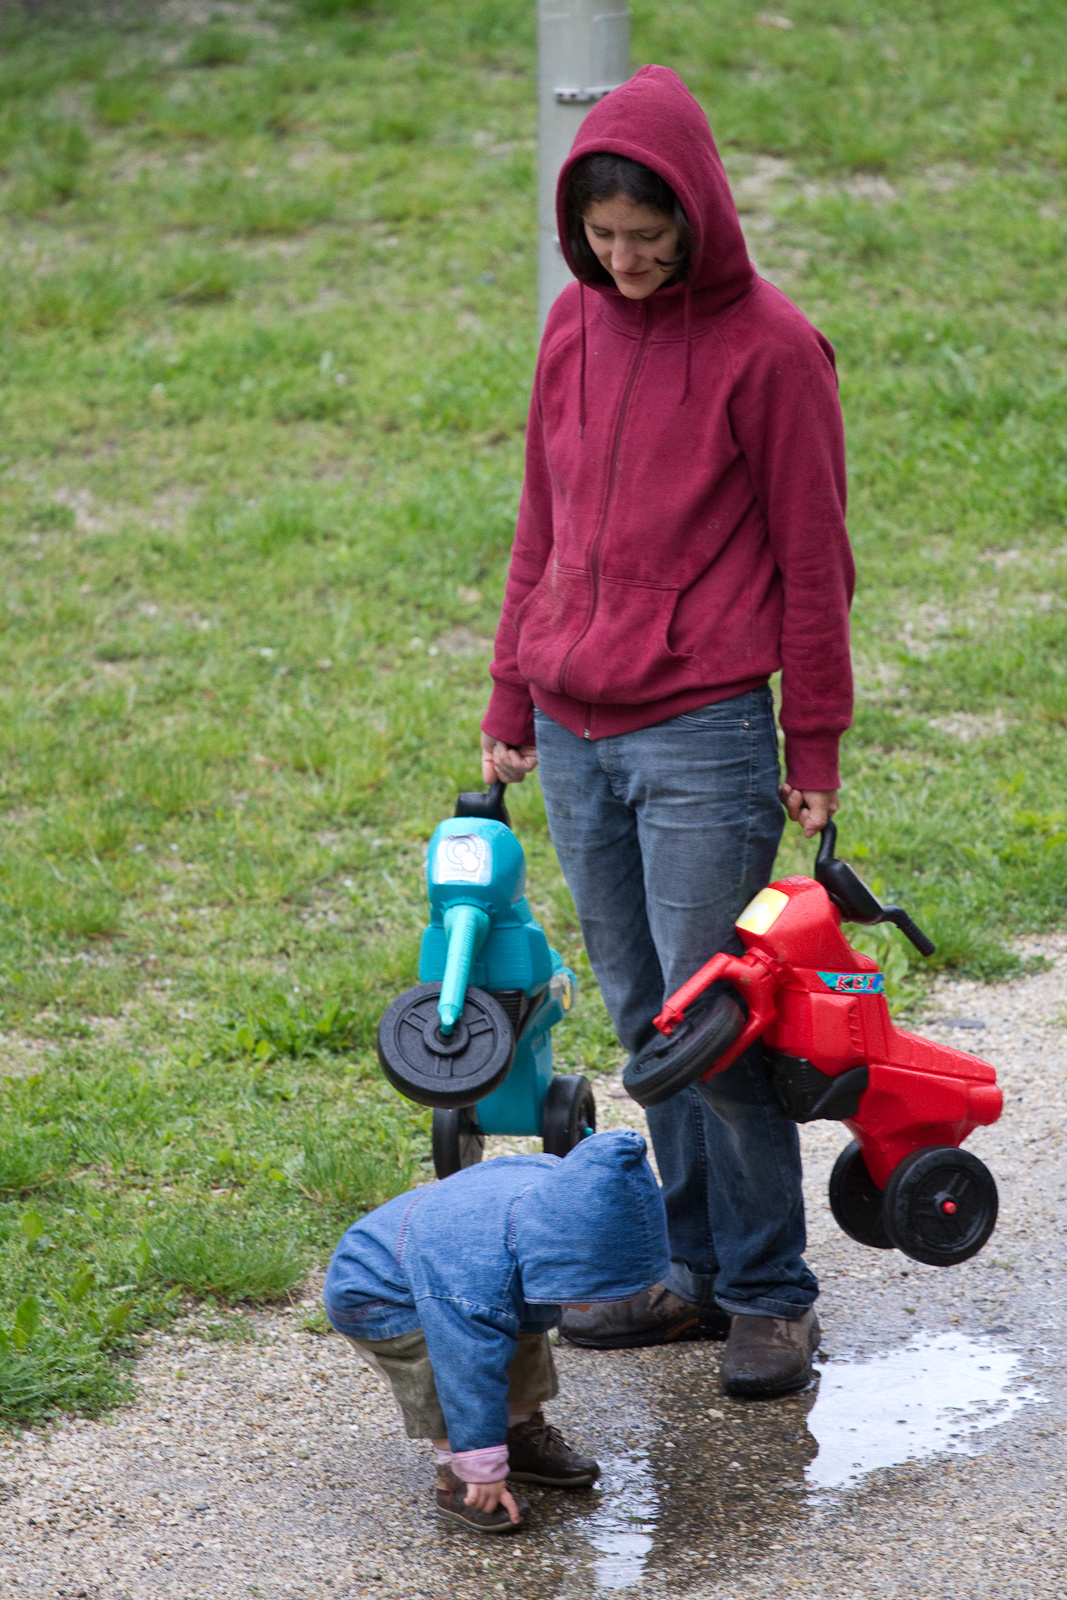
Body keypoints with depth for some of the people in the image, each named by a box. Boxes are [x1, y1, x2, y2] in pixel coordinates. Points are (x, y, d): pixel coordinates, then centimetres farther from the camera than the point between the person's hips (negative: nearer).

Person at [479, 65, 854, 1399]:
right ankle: (695, 1271, 21)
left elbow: (811, 564, -4)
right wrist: (511, 705, 15)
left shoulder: (769, 349, -8)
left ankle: (771, 1297, 8)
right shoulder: (574, 326, 9)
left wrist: (814, 751, -4)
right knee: (644, 1023, 11)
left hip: (704, 738, -6)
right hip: (576, 739, 6)